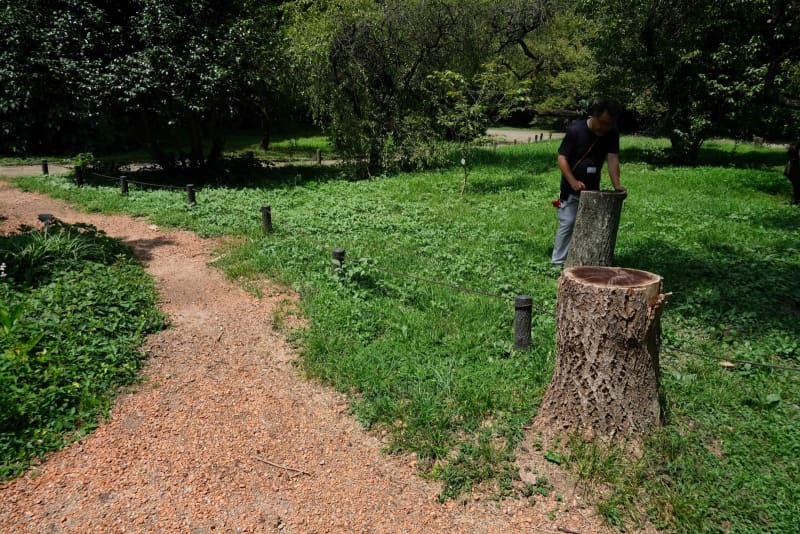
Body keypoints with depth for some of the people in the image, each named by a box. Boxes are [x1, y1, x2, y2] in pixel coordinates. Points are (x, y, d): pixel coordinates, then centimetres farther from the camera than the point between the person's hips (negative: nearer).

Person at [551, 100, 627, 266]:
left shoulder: (612, 134, -7)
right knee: (567, 224, -5)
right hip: (571, 189, -4)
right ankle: (558, 261, 4)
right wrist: (573, 181, -30)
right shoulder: (575, 130, -18)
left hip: (593, 188, 5)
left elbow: (613, 158, -13)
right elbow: (562, 158, -18)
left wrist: (616, 184, -29)